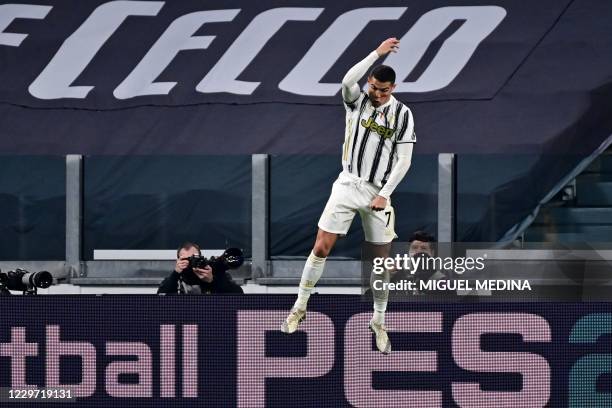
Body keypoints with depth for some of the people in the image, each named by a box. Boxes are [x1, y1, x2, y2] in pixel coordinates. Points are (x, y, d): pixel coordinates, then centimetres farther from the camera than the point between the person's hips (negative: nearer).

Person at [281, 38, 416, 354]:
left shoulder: (402, 114, -2)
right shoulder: (357, 99, 0)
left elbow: (403, 160, -3)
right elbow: (347, 81, -24)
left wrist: (384, 195, -9)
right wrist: (377, 53, -26)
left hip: (377, 192, 0)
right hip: (348, 184, 0)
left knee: (381, 259, 2)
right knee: (321, 247, -4)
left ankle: (379, 322, 17)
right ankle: (300, 307, 10)